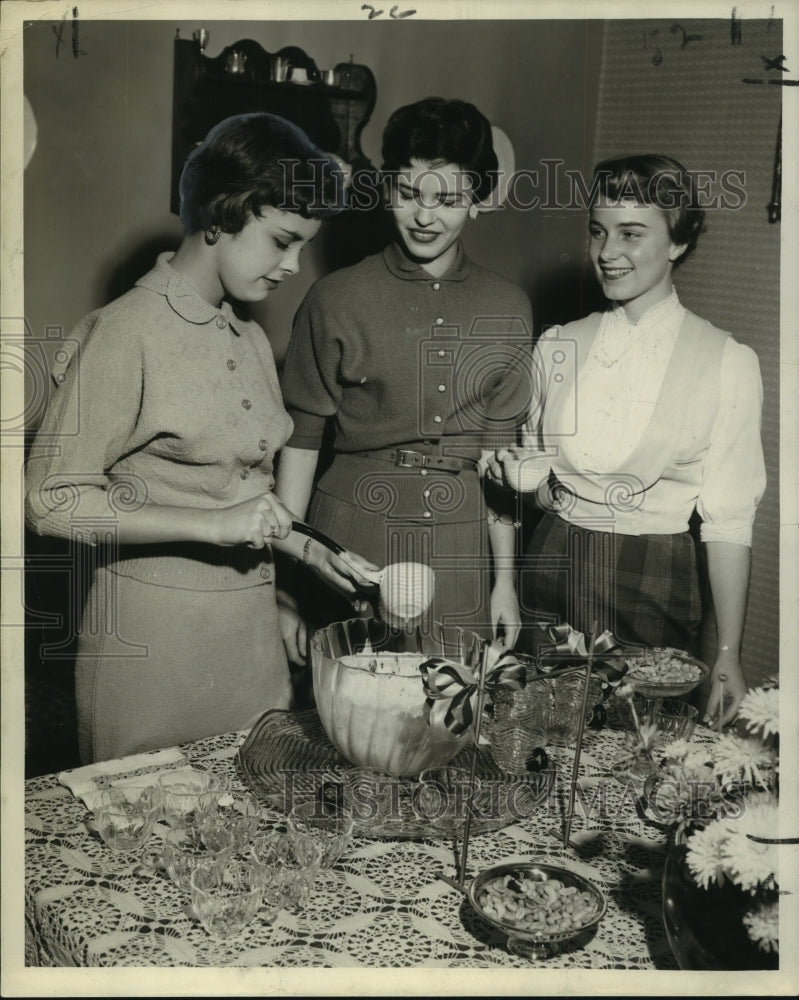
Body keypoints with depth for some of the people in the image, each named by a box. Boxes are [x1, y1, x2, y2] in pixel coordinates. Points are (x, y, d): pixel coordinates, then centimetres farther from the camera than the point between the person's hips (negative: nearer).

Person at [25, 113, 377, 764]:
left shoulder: (252, 340, 10)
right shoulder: (126, 333, -12)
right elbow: (53, 501, -14)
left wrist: (308, 551, 4)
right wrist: (212, 526, -20)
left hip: (251, 627, 6)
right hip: (154, 629, -6)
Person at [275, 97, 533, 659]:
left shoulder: (508, 310, 7)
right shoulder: (337, 301, -1)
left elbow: (500, 450, 9)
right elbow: (300, 440, 0)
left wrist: (505, 577, 8)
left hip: (461, 552, 2)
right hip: (353, 541, -2)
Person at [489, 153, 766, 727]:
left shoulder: (727, 363, -7)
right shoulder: (558, 347, 4)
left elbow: (728, 518, -6)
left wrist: (728, 655, -8)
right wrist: (523, 476, -8)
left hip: (654, 586, -3)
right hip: (553, 567, 3)